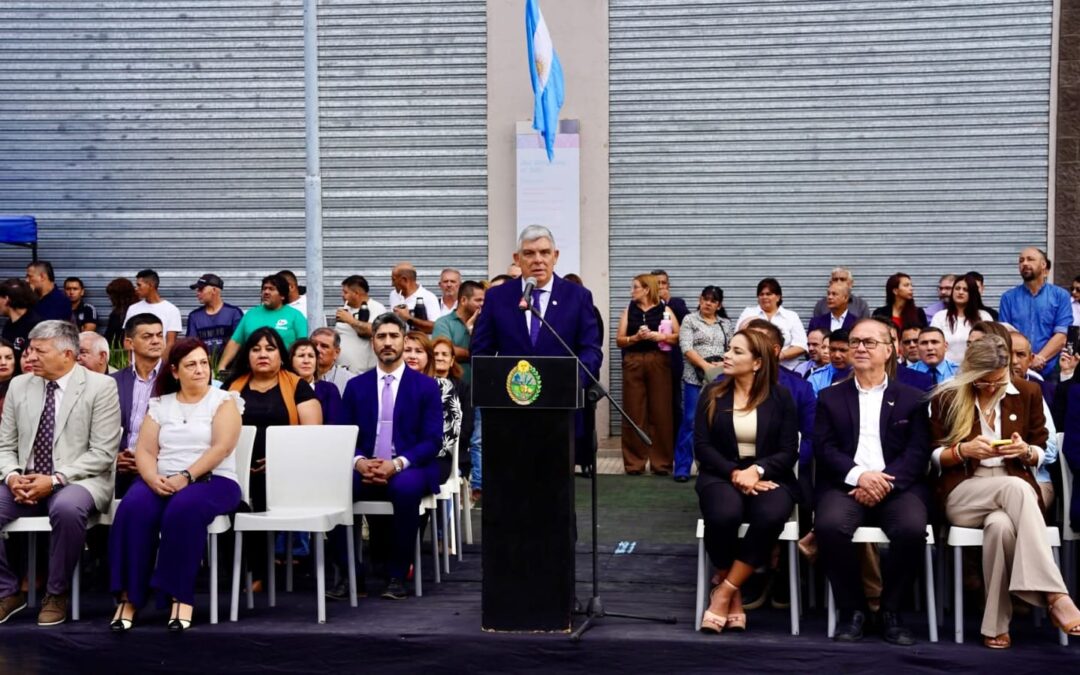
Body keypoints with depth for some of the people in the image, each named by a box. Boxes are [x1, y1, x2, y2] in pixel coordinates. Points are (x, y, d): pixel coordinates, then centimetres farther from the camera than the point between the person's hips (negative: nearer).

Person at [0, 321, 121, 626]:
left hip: (78, 481, -5)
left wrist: (55, 479, -20)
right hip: (25, 482, 5)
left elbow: (102, 453, -11)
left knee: (66, 508, -38)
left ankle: (56, 594, -15)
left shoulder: (100, 387, -6)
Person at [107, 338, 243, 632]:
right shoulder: (160, 405, 17)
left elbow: (221, 447, -8)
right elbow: (144, 451, 7)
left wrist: (186, 477, -20)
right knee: (133, 508, -30)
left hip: (212, 480, -3)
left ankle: (181, 596, -30)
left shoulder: (224, 400, 6)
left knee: (184, 508, -37)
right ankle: (129, 596, -27)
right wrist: (153, 479, -15)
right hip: (162, 481, 3)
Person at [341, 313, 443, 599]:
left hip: (408, 470, -2)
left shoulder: (426, 386, 5)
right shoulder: (356, 386, 13)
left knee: (405, 487, -38)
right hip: (365, 469, 2)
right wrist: (359, 462, -14)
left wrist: (397, 464, -18)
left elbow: (432, 440, -2)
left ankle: (397, 575, -23)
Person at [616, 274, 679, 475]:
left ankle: (661, 462, 5)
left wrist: (661, 336, -14)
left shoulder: (664, 311, 5)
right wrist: (635, 337, -11)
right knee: (633, 413, -1)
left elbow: (678, 336, 1)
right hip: (633, 363, 2)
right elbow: (619, 340, 6)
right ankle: (634, 462, 5)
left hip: (658, 362, -2)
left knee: (660, 413, -2)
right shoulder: (628, 311, 11)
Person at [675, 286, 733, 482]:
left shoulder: (726, 324, 16)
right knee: (690, 421, -5)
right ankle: (682, 468, -1)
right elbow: (686, 348, -5)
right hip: (695, 378, -3)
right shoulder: (690, 320, 5)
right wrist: (705, 365, -17)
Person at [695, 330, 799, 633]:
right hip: (722, 475, 0)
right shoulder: (712, 395, 8)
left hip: (769, 477, 0)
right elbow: (702, 445, -1)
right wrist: (734, 473, -16)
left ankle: (724, 592, -21)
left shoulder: (780, 397, 5)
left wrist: (757, 470, -19)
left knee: (770, 516, -35)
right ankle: (733, 596, -12)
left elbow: (789, 452, -1)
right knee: (724, 514, -35)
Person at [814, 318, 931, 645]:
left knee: (912, 528, -32)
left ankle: (890, 609, -9)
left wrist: (885, 482, -15)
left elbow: (918, 453, 2)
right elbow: (824, 448, 3)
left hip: (897, 486, 0)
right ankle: (852, 609, -13)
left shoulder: (912, 398, 14)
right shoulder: (830, 397, 16)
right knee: (829, 525, -32)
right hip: (846, 486, 0)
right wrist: (858, 475, -15)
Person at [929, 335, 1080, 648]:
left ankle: (997, 625, -35)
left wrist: (1025, 451, -13)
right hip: (963, 495, -1)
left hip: (1014, 488, 2)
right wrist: (963, 450, -16)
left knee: (1001, 525, -39)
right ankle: (1055, 595, -43)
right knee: (1016, 487, -38)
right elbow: (934, 456, 5)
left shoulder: (1028, 393, 5)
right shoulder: (946, 398, 0)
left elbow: (1040, 452, 12)